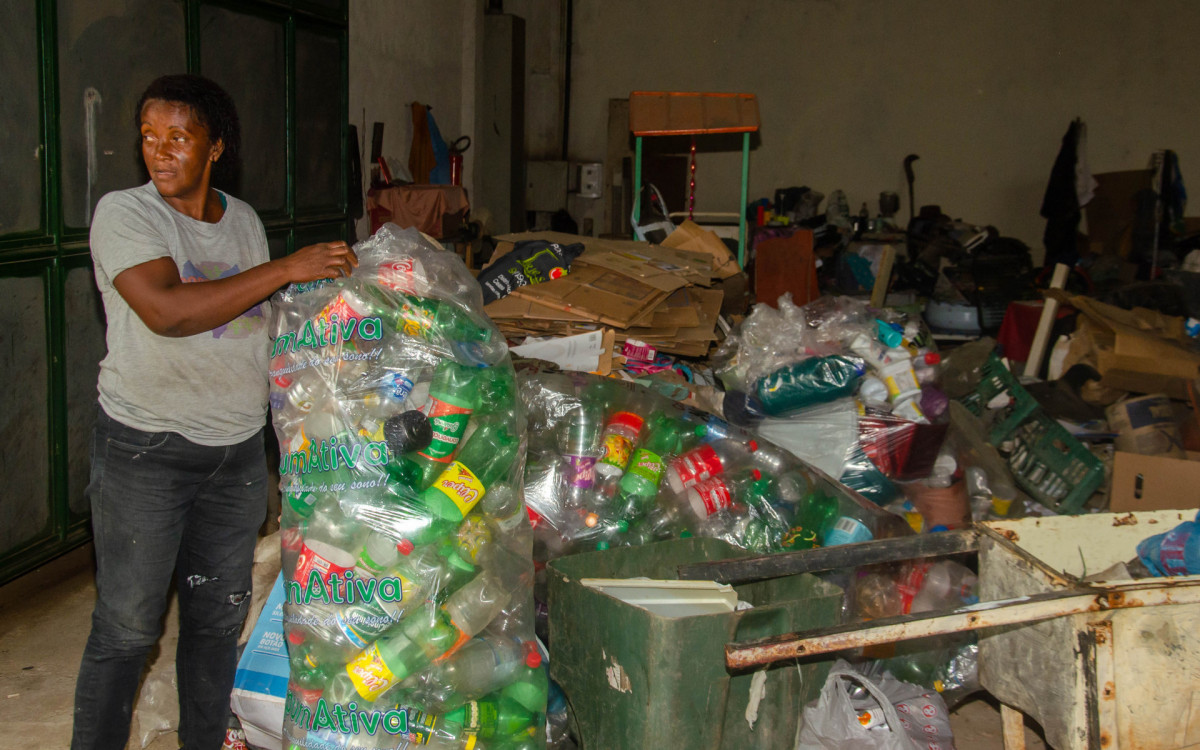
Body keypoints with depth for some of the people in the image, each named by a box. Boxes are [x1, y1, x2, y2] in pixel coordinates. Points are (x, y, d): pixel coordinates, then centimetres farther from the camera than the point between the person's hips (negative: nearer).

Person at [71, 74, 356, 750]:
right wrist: (286, 269, -26)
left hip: (238, 449, 5)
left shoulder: (244, 219, 8)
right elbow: (166, 311, -26)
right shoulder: (123, 213, -10)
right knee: (127, 629, 0)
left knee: (219, 619, 14)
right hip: (146, 448, -5)